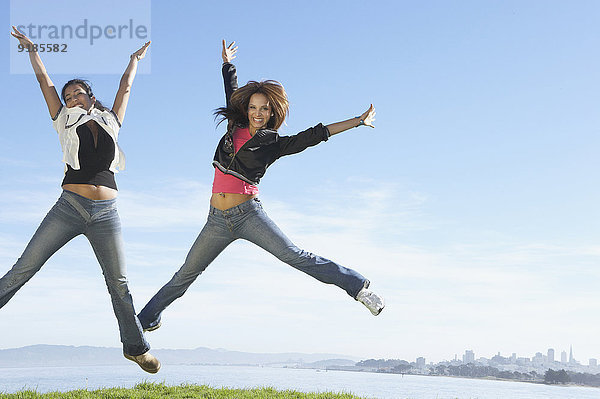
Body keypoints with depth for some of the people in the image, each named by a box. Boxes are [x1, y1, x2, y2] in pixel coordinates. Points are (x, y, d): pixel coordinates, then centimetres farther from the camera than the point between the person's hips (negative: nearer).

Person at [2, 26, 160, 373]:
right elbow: (45, 80, 15)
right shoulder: (65, 123, 12)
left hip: (106, 214, 1)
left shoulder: (110, 122, 15)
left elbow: (125, 87, 25)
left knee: (119, 282, 4)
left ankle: (136, 347, 15)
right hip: (70, 207, -1)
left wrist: (135, 59, 38)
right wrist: (32, 49, 22)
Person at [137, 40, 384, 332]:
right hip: (218, 220, 4)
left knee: (296, 257, -13)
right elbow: (232, 93, 26)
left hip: (248, 214, -4)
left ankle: (359, 287, -9)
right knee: (186, 275, 10)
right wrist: (227, 63, 41)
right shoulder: (235, 128, 10)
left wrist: (358, 121, -2)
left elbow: (314, 135, -1)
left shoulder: (273, 143, 1)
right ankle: (147, 318, 24)